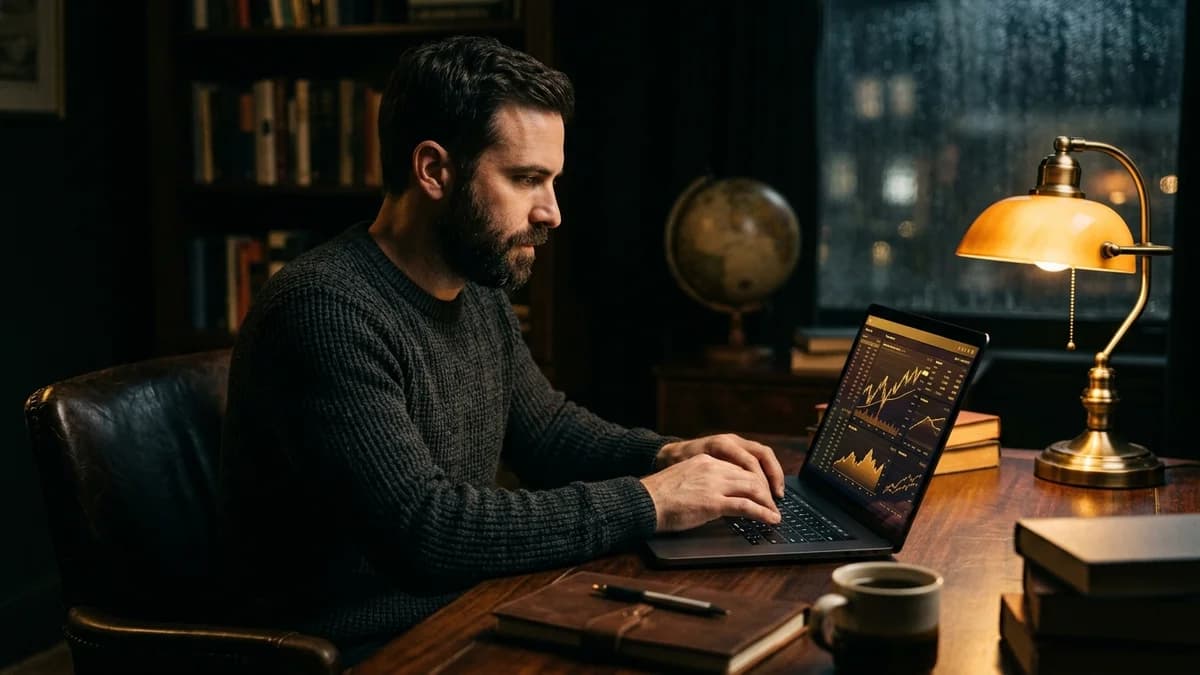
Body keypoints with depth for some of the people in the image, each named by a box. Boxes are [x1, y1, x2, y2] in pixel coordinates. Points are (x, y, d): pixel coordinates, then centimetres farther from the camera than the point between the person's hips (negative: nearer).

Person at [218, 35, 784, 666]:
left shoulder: (481, 292, 4)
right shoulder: (326, 311, -23)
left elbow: (545, 426, 18)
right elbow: (425, 531, -28)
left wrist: (668, 455, 0)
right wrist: (644, 503, -23)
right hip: (370, 647, -8)